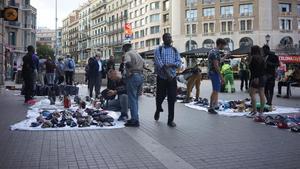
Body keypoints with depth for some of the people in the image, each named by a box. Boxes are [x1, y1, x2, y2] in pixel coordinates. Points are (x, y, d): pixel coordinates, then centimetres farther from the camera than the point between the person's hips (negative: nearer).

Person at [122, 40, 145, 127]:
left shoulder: (128, 53, -6)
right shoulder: (137, 53, 19)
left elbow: (128, 63, -25)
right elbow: (143, 63, 18)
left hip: (133, 77, -8)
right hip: (141, 76, 8)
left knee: (132, 99, -5)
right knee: (135, 98, 16)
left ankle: (135, 120, -6)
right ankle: (134, 118, 20)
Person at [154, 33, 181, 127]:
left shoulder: (175, 50, 11)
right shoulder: (158, 50, 0)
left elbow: (179, 63, 2)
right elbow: (158, 63, -13)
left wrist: (170, 64, -18)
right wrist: (167, 74, -22)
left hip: (172, 78, 2)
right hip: (161, 78, -2)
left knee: (172, 99, -1)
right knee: (160, 96, 11)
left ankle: (170, 120, 7)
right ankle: (158, 110, 42)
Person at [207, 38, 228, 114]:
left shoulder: (212, 51, 14)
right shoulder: (216, 52, -18)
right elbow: (216, 66, -23)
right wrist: (221, 77, -22)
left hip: (212, 72, 11)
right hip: (214, 73, -11)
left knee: (216, 90, 20)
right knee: (215, 90, -6)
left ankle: (215, 105, 30)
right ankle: (211, 108, -3)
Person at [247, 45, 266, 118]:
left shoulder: (254, 57, -9)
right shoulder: (262, 58, 14)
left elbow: (251, 67, -17)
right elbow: (263, 69, 14)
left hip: (256, 77, -8)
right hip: (263, 77, 8)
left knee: (252, 94, -5)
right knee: (261, 94, 7)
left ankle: (254, 111, -9)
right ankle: (261, 111, 11)